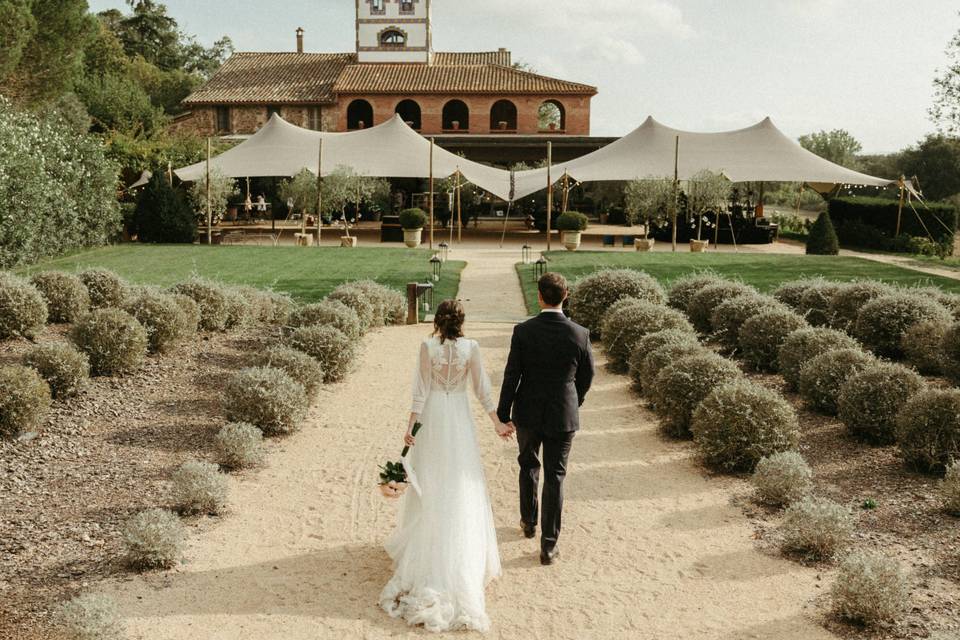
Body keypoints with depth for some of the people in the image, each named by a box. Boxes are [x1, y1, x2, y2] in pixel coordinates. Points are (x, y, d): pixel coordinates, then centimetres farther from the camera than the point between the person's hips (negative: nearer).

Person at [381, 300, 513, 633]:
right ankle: (462, 552, 15)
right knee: (461, 486, 9)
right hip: (459, 418, 0)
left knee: (430, 483, 12)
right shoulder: (471, 347, -7)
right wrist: (497, 422, 5)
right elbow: (482, 389, -3)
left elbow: (421, 390, -10)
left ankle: (422, 542, 22)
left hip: (432, 418, 0)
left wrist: (411, 426, -5)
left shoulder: (428, 347, -10)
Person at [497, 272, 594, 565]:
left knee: (529, 466, 24)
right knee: (555, 478, 7)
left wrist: (503, 414, -2)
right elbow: (587, 376, 2)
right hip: (563, 415, 0)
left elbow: (511, 376, -11)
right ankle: (548, 546, 9)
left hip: (528, 412, 0)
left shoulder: (523, 331, -13)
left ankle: (528, 521, 42)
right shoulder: (580, 334, -10)